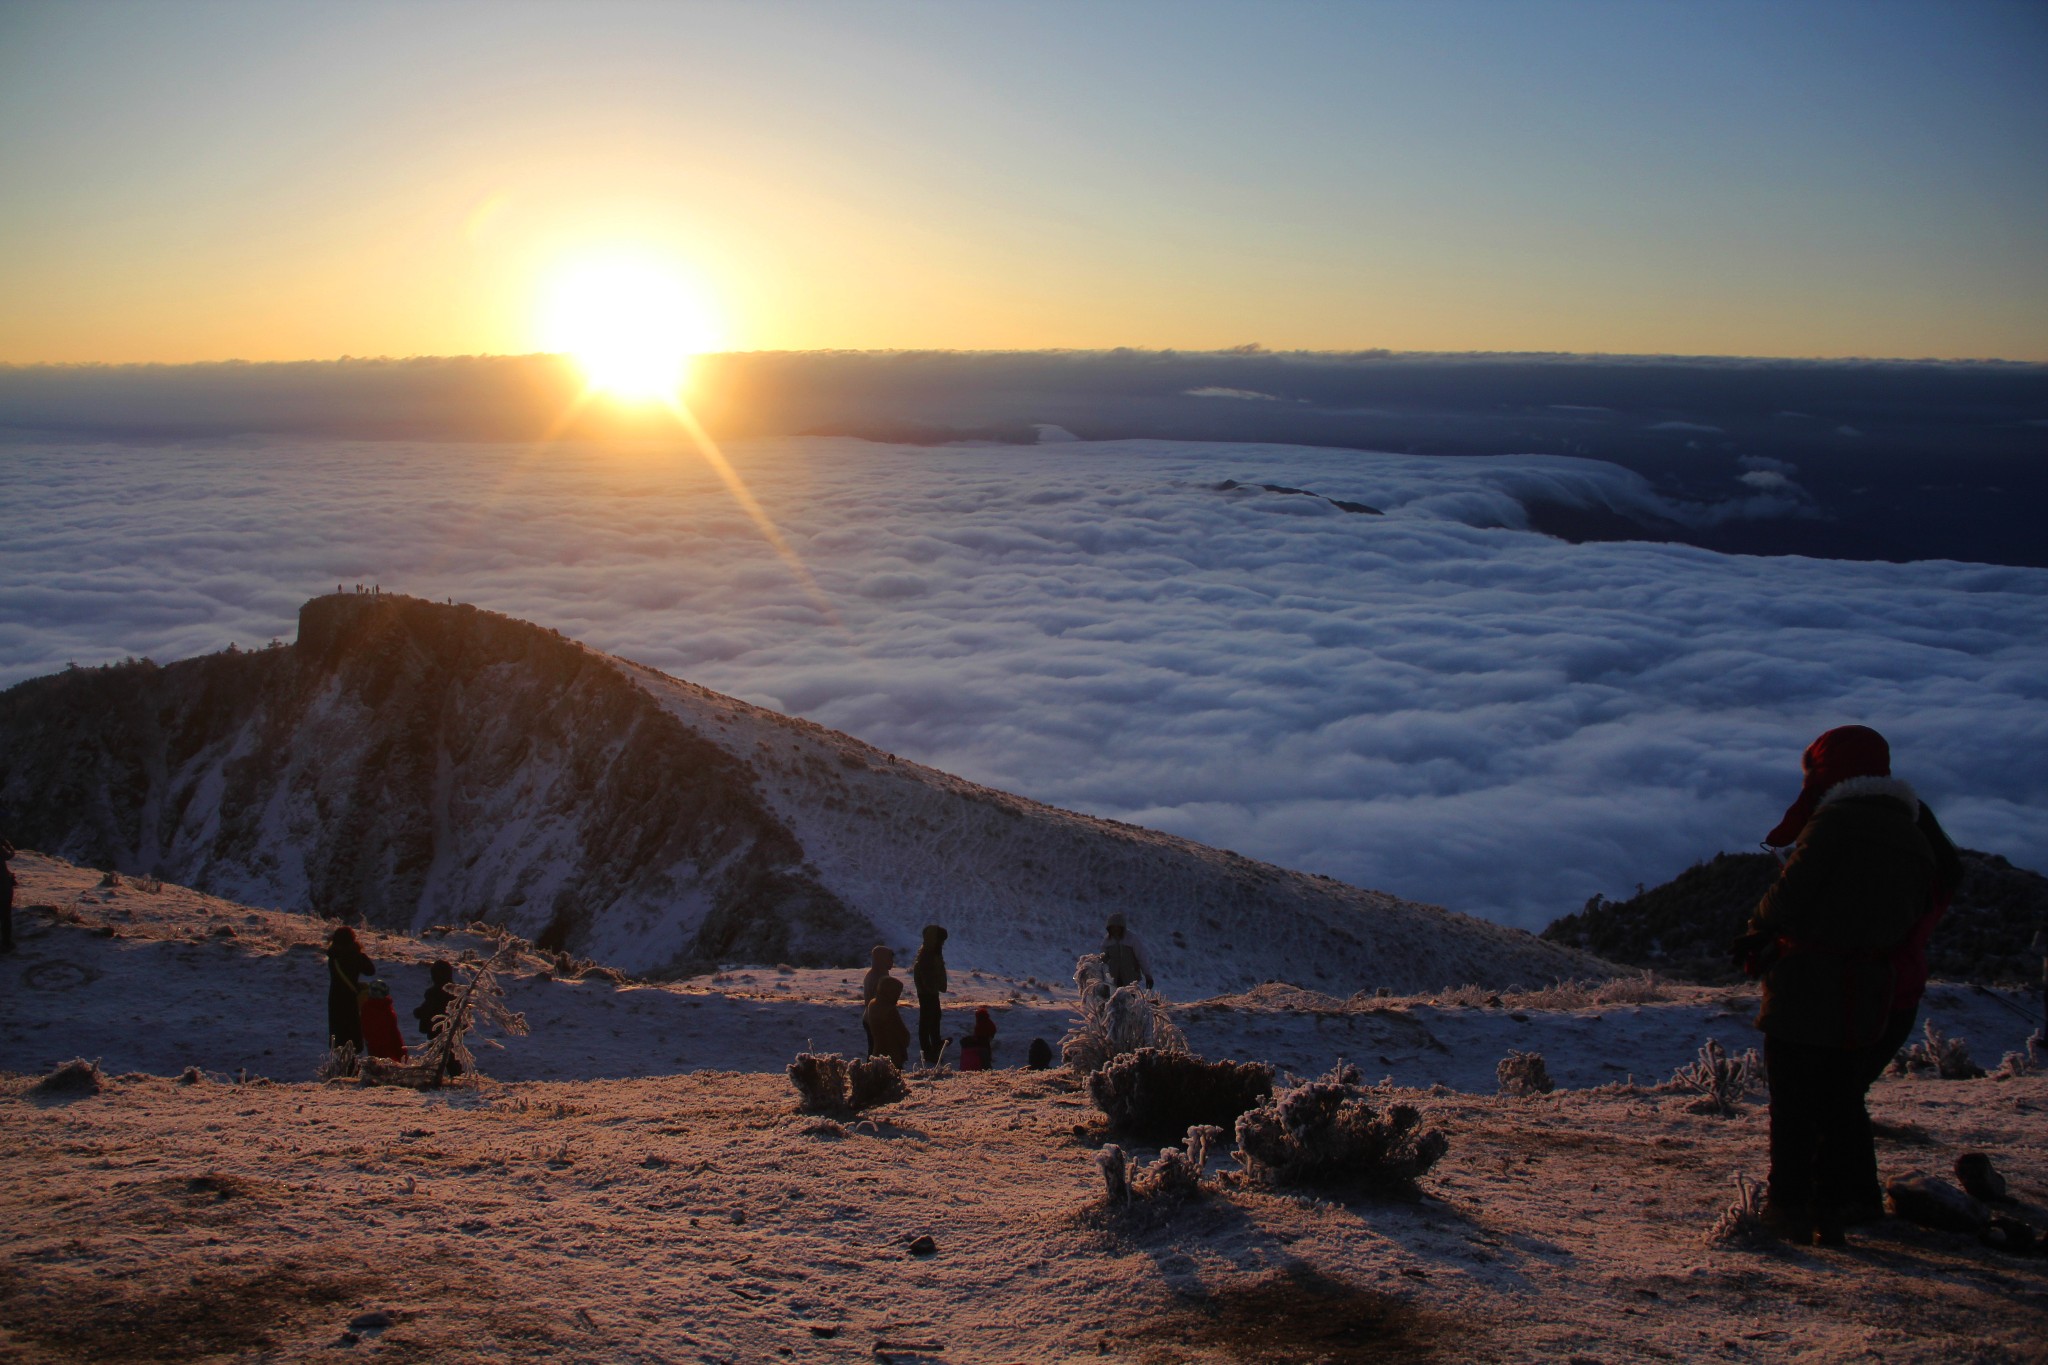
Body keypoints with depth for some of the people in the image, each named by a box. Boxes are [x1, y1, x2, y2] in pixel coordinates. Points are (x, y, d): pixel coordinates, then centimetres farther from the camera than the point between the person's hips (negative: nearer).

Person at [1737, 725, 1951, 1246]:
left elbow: (1787, 901, -15)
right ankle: (1833, 1211, 16)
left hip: (1808, 987, -7)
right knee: (1839, 1103, 15)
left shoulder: (1835, 822, -12)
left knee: (1792, 1105, 1)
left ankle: (1788, 1206, 2)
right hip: (1871, 993, 7)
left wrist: (1759, 933, 7)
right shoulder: (1915, 836, 12)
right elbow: (1913, 913, 14)